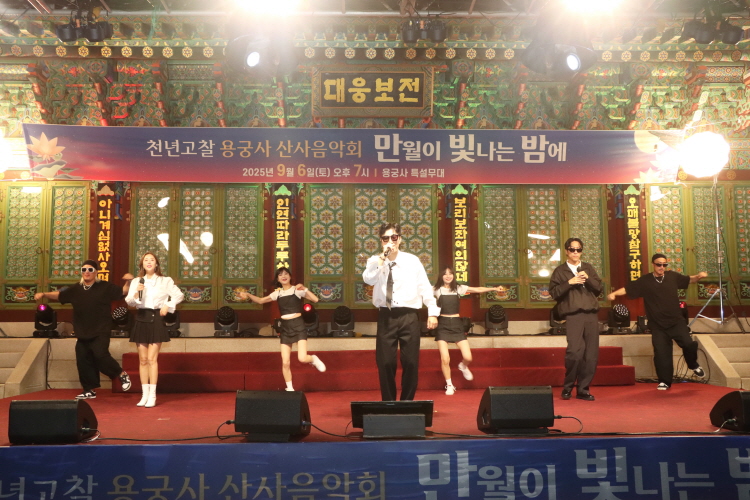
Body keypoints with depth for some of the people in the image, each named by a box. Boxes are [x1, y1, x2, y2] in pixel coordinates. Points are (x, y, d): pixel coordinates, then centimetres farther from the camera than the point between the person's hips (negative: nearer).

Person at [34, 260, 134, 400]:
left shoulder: (105, 287, -1)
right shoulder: (75, 289, 11)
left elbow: (123, 292, -4)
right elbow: (59, 295, 18)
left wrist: (128, 282, -22)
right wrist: (44, 294, 5)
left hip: (100, 332, -5)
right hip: (82, 333, 6)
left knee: (100, 355, -21)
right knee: (83, 361, 6)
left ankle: (122, 374, 0)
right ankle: (89, 390, 18)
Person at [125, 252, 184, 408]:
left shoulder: (165, 281, 5)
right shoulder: (136, 281, 11)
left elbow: (179, 295, 8)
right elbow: (129, 302, 3)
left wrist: (168, 306, -3)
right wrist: (136, 293, -15)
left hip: (156, 319, -3)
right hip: (141, 319, 3)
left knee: (152, 358, -9)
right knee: (143, 359, 5)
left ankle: (152, 396, -5)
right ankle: (145, 395, 11)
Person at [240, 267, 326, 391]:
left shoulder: (297, 290, -2)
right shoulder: (277, 293, 9)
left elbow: (315, 299, -12)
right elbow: (261, 300, 14)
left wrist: (304, 289, -22)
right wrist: (248, 295, -2)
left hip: (298, 326, -3)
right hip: (285, 328, 4)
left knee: (302, 358, -18)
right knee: (285, 363, 0)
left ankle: (314, 359, 17)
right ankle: (290, 389, 17)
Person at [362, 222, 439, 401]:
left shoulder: (412, 261, 5)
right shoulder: (375, 261, 4)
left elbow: (425, 287, 6)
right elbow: (368, 279, -15)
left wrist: (432, 312, 3)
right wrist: (382, 258, -17)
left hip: (408, 316, 0)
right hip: (386, 317, 0)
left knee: (411, 363, 4)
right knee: (385, 363, 2)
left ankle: (407, 403, 20)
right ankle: (388, 404, 18)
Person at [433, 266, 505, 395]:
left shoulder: (459, 288, 5)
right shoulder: (436, 289, 0)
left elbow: (477, 289, 1)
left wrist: (494, 289, -8)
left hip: (457, 324, 2)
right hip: (443, 324, -2)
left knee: (468, 357, -7)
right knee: (445, 359, -8)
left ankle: (463, 367, 31)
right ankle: (449, 385, 16)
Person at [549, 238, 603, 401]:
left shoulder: (588, 268, 18)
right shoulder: (560, 271, 7)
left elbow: (599, 289, 13)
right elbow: (554, 292, -1)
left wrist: (588, 279, -4)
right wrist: (569, 282, -12)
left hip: (591, 314, 4)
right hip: (573, 315, -4)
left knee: (591, 354, 1)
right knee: (575, 351, -16)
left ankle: (583, 389, 12)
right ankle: (568, 387, 4)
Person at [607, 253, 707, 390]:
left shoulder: (672, 276, 4)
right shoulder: (645, 281, -3)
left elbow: (689, 280, 18)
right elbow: (628, 289, -6)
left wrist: (698, 276, -2)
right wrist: (614, 293, -22)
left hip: (676, 321, 1)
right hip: (657, 325, -1)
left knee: (689, 344, -11)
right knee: (661, 353, -1)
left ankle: (694, 365, 22)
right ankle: (664, 381, 13)